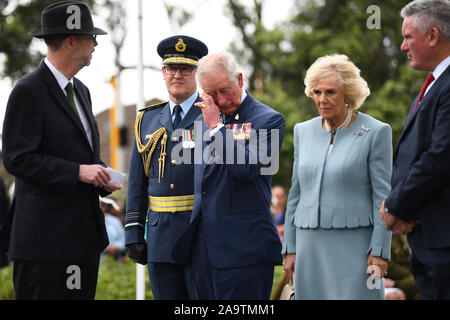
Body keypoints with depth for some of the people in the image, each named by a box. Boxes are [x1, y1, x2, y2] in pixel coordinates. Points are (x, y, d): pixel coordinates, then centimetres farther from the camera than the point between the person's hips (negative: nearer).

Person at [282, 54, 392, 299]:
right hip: (311, 243, 5)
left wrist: (379, 252, -11)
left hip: (355, 243, -5)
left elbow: (382, 195, -6)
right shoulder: (303, 131, 11)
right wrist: (290, 247, 11)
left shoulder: (375, 132, -4)